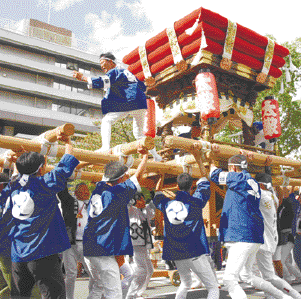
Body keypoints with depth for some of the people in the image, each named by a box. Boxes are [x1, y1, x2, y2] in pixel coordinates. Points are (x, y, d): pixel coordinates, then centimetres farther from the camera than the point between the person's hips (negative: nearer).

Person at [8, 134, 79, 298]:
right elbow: (65, 166, -2)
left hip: (17, 255, 7)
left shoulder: (13, 187, 6)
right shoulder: (45, 184, -10)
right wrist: (68, 143, 14)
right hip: (42, 252, -7)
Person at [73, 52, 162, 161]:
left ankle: (105, 147, -15)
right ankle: (155, 156, 15)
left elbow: (103, 82, -15)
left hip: (128, 103, -8)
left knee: (106, 121, 1)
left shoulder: (114, 71, 4)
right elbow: (143, 87, 28)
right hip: (141, 104, 8)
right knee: (139, 133, 19)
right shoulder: (127, 72, 27)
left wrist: (83, 78, -13)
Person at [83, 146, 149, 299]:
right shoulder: (117, 192, -12)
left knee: (99, 286, 24)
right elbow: (138, 176, -6)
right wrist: (145, 156, 8)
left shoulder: (99, 188, 7)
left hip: (89, 248, 9)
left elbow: (107, 175, 28)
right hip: (103, 250, -9)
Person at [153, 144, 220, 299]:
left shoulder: (167, 204, 1)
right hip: (195, 251, -5)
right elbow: (204, 180, 8)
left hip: (175, 253, 5)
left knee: (185, 284, 27)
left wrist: (162, 174, 29)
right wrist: (198, 158, 13)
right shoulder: (196, 201, -6)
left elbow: (157, 195, 24)